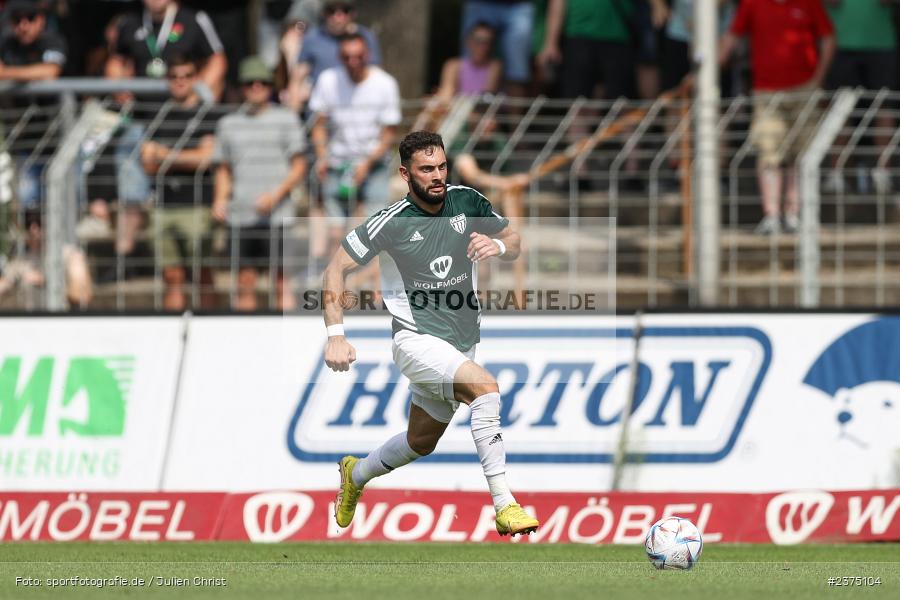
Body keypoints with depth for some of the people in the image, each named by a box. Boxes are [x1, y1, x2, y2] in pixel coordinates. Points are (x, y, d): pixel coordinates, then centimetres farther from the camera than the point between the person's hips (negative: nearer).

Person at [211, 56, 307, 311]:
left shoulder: (286, 119, 6)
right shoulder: (229, 123, 14)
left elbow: (299, 167, 4)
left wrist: (276, 195, -11)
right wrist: (220, 200, 1)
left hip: (276, 214, -3)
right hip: (241, 215, 3)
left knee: (281, 279, -6)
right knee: (245, 281, 2)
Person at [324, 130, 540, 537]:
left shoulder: (467, 202, -2)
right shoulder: (392, 223, -14)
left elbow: (515, 245, 8)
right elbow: (336, 270, -9)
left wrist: (498, 245, -17)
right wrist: (336, 336, -18)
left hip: (461, 345, 6)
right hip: (417, 340, -6)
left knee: (421, 443, 18)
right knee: (485, 386, -31)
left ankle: (357, 474, 49)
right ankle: (504, 506, -32)